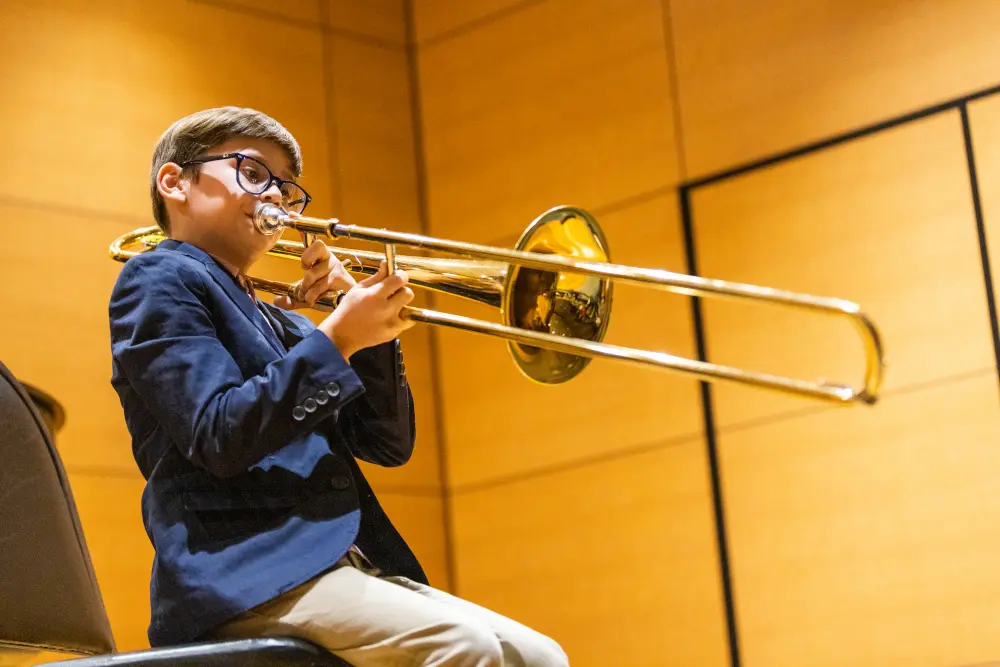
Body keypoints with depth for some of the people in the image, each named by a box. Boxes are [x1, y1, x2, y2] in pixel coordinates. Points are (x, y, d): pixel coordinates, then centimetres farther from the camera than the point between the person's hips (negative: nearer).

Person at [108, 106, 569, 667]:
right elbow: (219, 437, -13)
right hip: (243, 572, -8)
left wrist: (371, 323, 7)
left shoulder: (281, 323, 27)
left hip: (345, 562, 8)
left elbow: (388, 444, 19)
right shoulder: (161, 281, 3)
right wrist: (337, 339, -12)